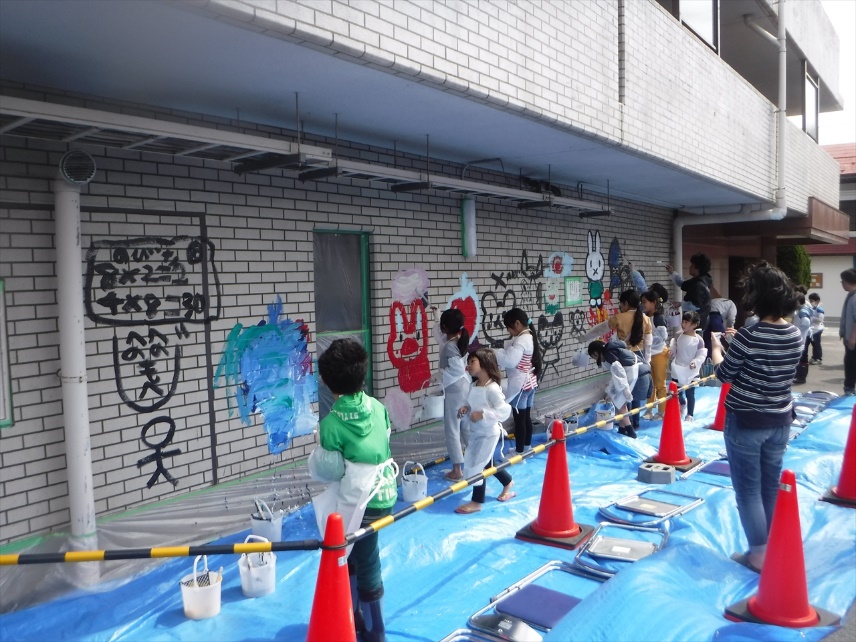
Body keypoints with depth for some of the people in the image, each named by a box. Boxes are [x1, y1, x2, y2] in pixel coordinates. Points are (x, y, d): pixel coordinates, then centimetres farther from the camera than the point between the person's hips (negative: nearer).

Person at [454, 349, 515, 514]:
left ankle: (476, 502, 11)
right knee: (487, 464, 22)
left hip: (489, 433, -9)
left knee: (477, 465, -4)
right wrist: (465, 410, -8)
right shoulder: (474, 386, 2)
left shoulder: (492, 388, -23)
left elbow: (505, 411, -26)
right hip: (475, 432, 9)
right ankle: (508, 482, 47)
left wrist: (482, 414, -30)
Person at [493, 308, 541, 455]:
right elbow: (512, 351, 13)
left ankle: (520, 451, 6)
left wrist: (494, 353, -18)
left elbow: (509, 360, -31)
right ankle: (527, 446, 28)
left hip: (520, 385, -10)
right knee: (526, 417, 18)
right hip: (529, 383, 10)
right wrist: (500, 349, -1)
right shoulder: (528, 337, 10)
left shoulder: (521, 340, -21)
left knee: (519, 419, -1)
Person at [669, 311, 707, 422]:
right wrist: (671, 350, -12)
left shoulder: (698, 340, -14)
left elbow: (702, 355, -12)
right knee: (677, 392, 15)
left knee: (690, 394, 4)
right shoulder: (678, 336, -2)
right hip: (678, 370, 4)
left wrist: (695, 362, -28)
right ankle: (682, 404, 46)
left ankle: (689, 415, 17)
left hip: (691, 371, -4)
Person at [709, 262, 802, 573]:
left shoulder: (748, 336, -21)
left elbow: (725, 375, -8)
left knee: (748, 490, 6)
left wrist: (715, 346, 9)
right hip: (780, 421, 6)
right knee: (771, 487, 18)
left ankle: (760, 554, 13)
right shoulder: (795, 335, 0)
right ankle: (775, 549, 29)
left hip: (746, 422, -6)